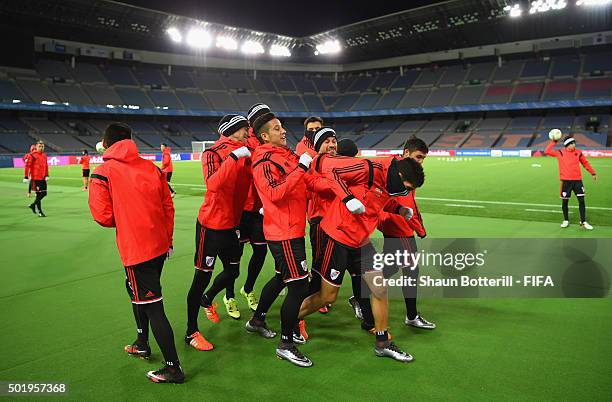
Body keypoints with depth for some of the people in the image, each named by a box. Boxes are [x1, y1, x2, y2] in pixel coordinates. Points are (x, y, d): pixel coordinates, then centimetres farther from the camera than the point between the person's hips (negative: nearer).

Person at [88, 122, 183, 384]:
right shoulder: (151, 168, 5)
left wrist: (122, 220, 12)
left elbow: (103, 217, -10)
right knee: (137, 292, 28)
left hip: (135, 250, -6)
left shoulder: (103, 173, -8)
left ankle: (173, 368, 9)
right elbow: (168, 206, 6)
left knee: (152, 306, 1)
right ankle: (142, 344, 44)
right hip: (159, 245, 6)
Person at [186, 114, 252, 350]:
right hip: (211, 226, -7)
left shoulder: (245, 154, 5)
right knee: (202, 277, 2)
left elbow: (246, 185, 9)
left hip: (231, 224, 7)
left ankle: (207, 300, 49)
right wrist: (233, 158, -34)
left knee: (232, 271, 20)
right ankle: (191, 332, 18)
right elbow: (213, 184, -32)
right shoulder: (212, 153, -15)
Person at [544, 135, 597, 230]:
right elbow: (547, 151, -2)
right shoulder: (560, 153, 1)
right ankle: (566, 221, 22)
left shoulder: (578, 153, 6)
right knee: (565, 201, 6)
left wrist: (593, 173, 20)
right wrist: (554, 142, -2)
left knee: (582, 200, -1)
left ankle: (583, 222, 8)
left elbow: (585, 163, 18)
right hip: (566, 181, -2)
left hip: (577, 180, 2)